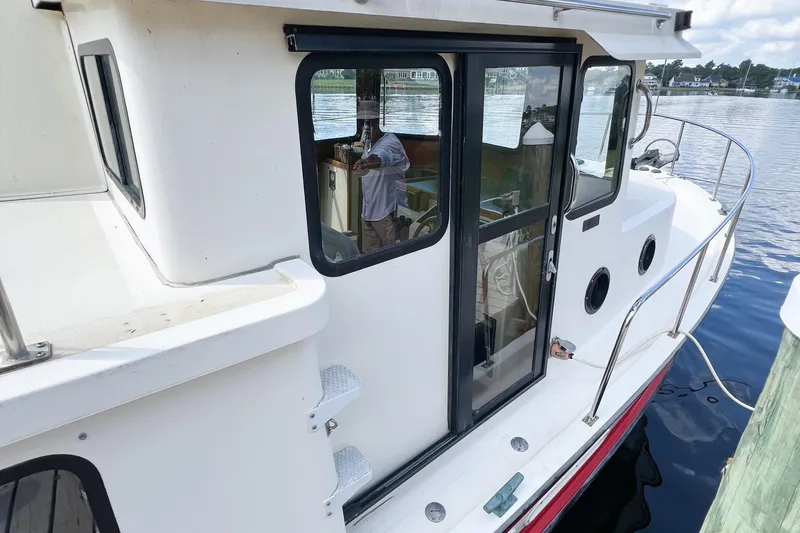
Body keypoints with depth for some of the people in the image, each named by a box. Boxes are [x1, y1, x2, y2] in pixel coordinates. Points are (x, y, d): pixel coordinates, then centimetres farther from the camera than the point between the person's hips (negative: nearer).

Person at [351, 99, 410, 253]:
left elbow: (382, 157, -43)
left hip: (387, 212, -8)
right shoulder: (367, 144, 10)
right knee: (368, 253, 14)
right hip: (367, 211, 8)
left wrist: (368, 161, -62)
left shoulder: (390, 142, -17)